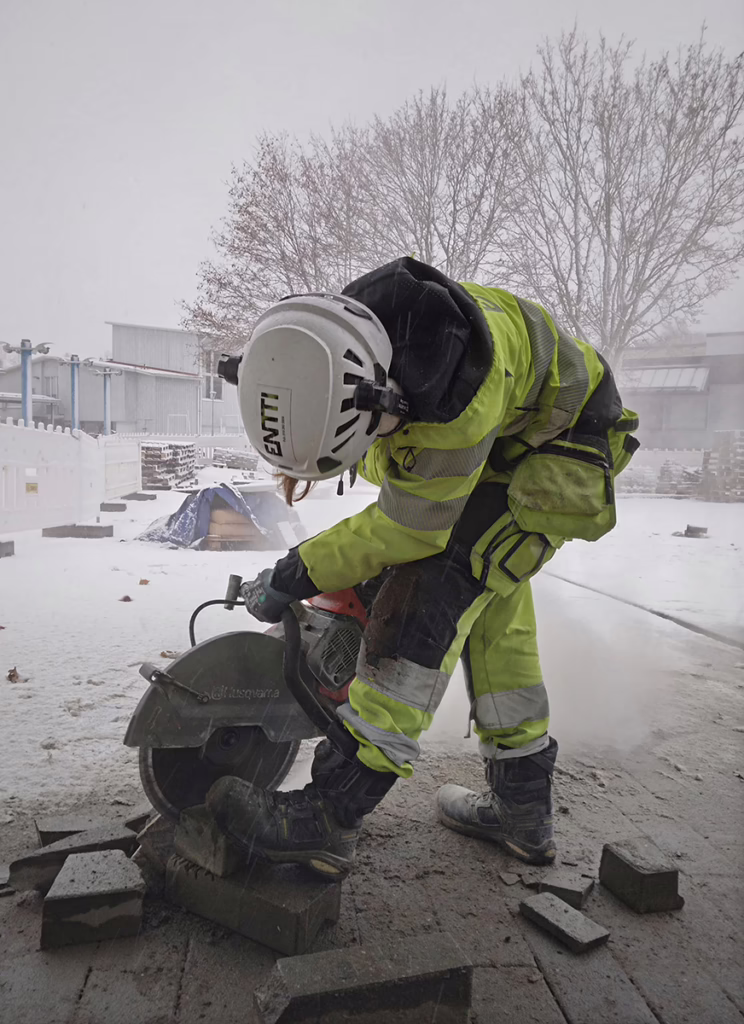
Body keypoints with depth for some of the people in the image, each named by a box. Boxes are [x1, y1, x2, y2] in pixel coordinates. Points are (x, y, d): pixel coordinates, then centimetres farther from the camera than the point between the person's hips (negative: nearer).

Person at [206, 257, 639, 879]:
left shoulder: (457, 406, -41)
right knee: (494, 620, 11)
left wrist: (293, 578, -20)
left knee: (432, 591, -23)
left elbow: (411, 527, -29)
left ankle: (331, 815, -19)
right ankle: (523, 809, 25)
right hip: (492, 443, 9)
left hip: (555, 448, -9)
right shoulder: (342, 327, -17)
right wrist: (301, 460, 19)